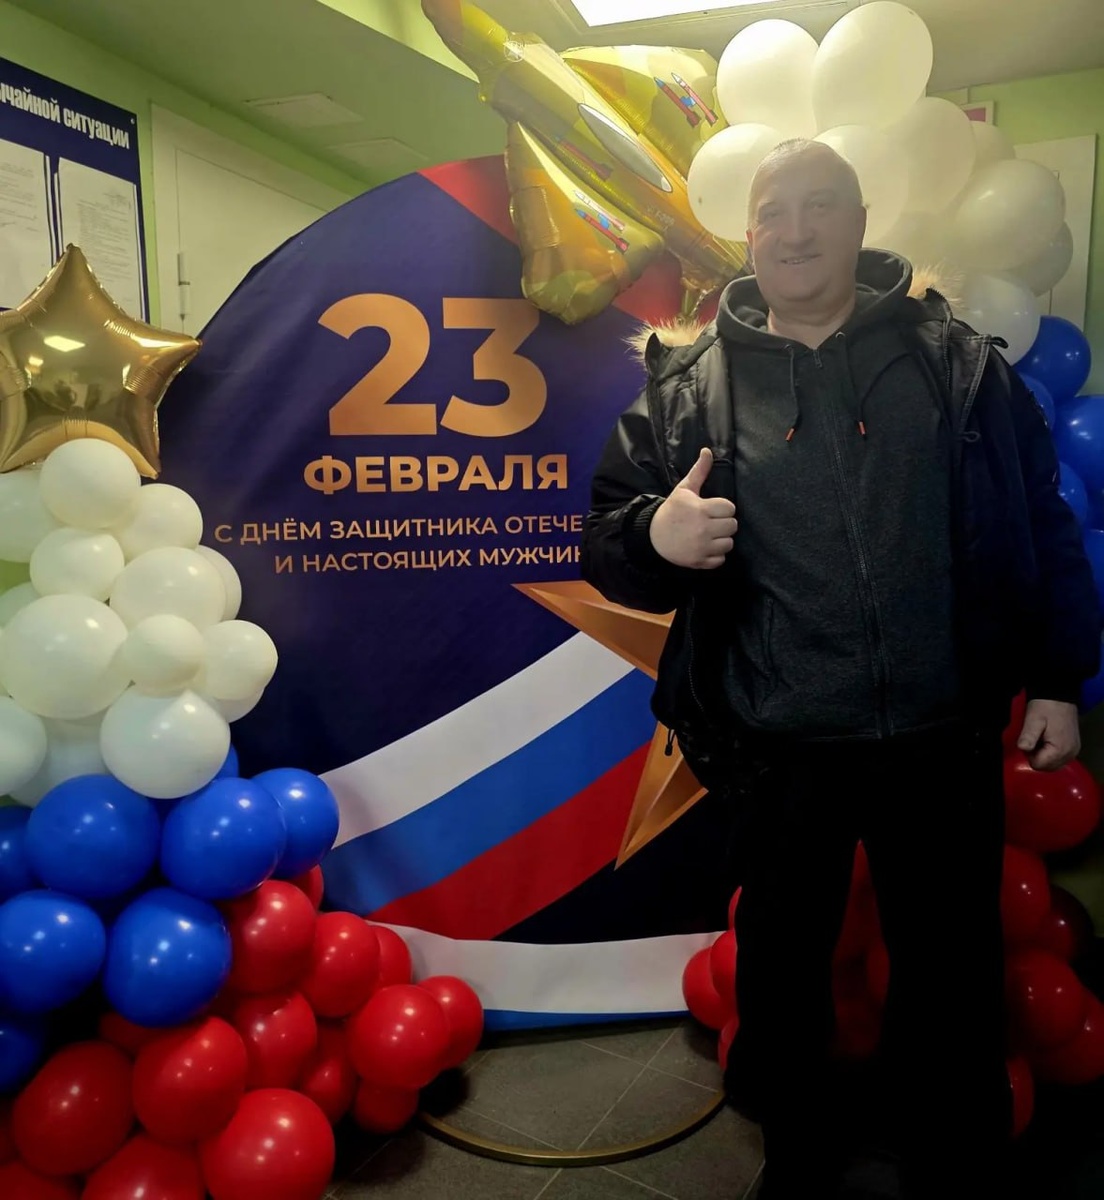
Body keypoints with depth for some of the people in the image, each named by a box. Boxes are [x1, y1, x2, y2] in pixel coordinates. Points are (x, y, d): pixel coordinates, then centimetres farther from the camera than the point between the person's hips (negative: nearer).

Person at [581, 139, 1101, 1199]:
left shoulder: (954, 359, 3)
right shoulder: (689, 384, 1)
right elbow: (603, 543, 1)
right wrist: (654, 536, -21)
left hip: (946, 734, 1)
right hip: (781, 745, 0)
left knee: (952, 961, 16)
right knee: (782, 956, 17)